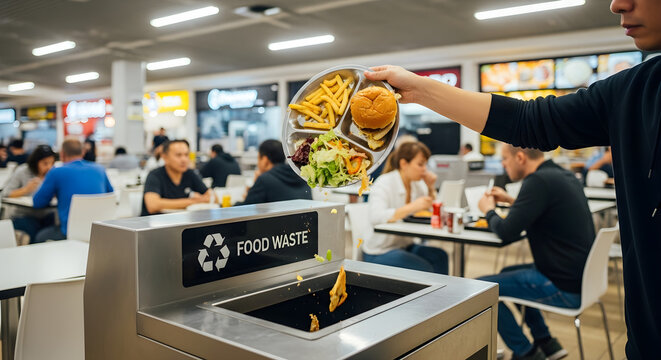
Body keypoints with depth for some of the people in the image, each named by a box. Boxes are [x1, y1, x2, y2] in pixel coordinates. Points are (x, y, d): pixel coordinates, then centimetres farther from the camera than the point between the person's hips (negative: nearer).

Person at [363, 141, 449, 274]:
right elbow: (376, 217, -32)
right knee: (424, 268, -27)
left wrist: (430, 188, -2)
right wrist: (412, 207, -38)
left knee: (440, 256, -21)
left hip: (405, 246, 7)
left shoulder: (417, 183, 7)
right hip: (379, 252, -7)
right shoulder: (384, 183, -15)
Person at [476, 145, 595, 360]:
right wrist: (511, 201, 19)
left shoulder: (539, 181, -21)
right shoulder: (564, 176, 9)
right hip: (580, 276, 10)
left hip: (565, 288, -10)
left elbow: (507, 232, -21)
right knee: (507, 273, 28)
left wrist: (489, 211, -2)